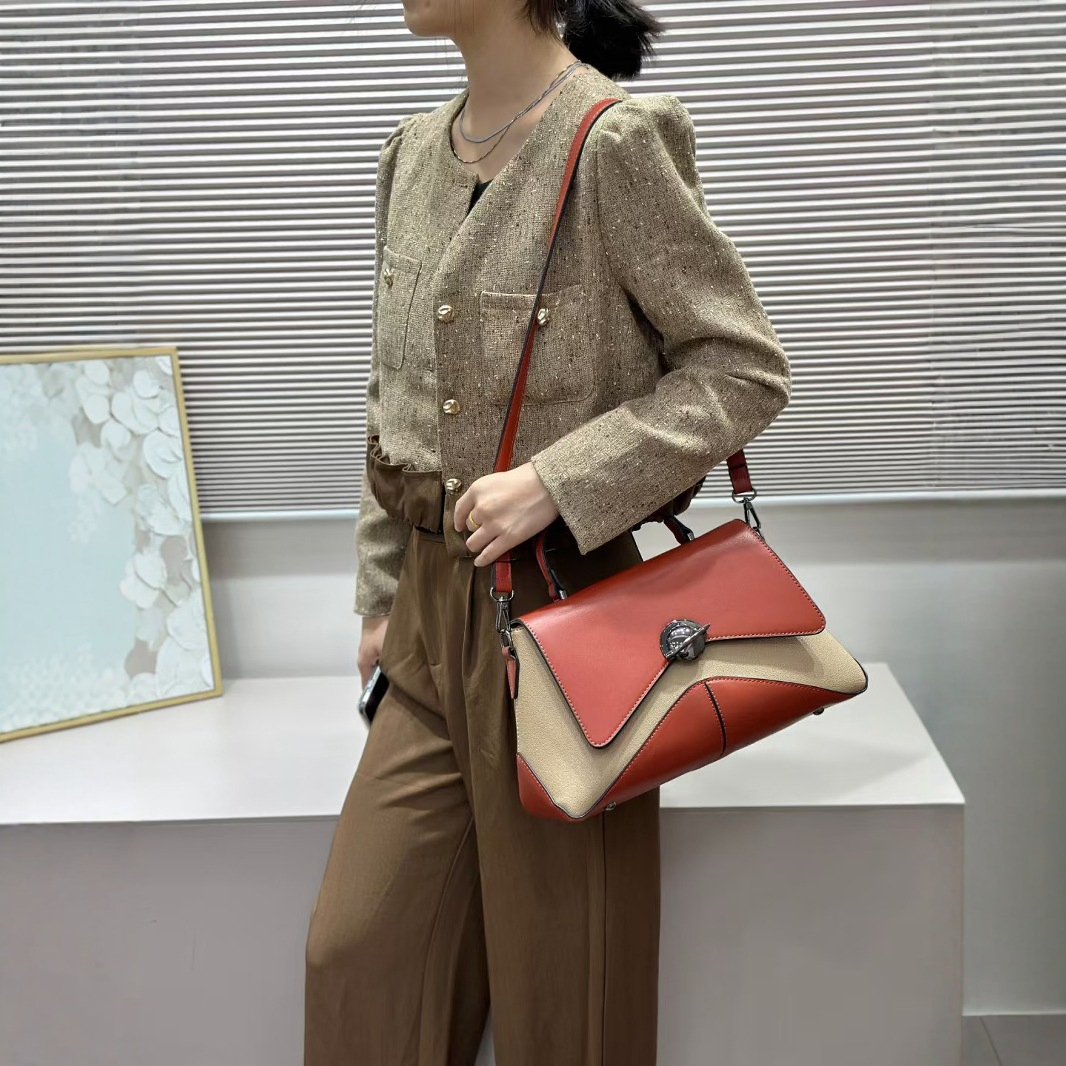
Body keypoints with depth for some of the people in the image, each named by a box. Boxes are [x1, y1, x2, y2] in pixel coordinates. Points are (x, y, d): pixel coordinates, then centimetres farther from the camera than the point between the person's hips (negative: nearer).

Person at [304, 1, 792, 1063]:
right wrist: (382, 595, 15)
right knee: (356, 951, 13)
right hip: (434, 606, 7)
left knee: (559, 977, 9)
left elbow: (746, 367, -12)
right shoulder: (413, 149, 8)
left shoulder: (615, 139, -15)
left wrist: (553, 480, -20)